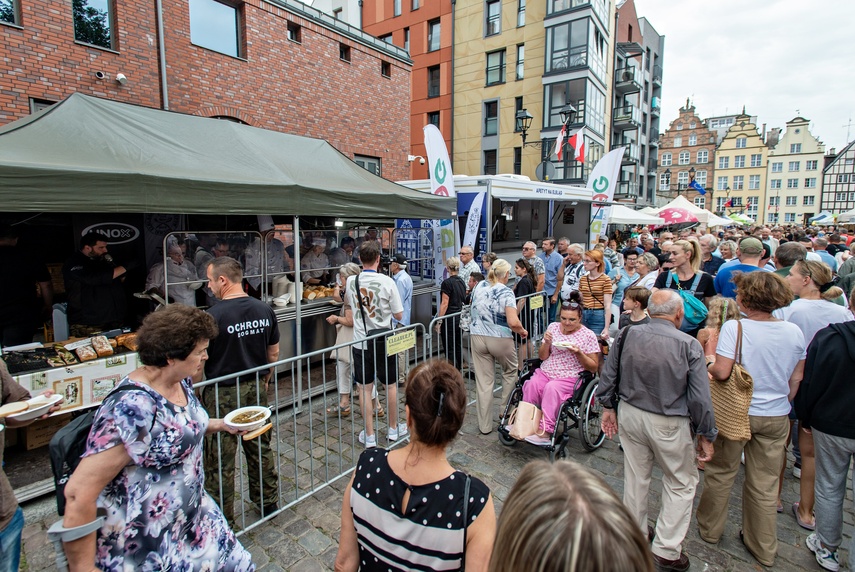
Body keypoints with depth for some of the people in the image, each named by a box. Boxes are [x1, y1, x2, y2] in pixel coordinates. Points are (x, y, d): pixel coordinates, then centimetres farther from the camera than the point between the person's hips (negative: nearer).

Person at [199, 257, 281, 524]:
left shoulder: (213, 316, -20)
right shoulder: (265, 310, -3)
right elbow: (274, 353, 6)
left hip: (223, 394, -5)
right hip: (256, 390, 6)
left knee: (220, 460, 10)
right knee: (261, 448, 20)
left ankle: (221, 519, 26)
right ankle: (269, 501, 36)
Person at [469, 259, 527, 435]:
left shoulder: (479, 286, 4)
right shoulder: (506, 292, -12)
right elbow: (513, 322, -22)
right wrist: (522, 332, -3)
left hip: (478, 337, 4)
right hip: (500, 339, -4)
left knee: (483, 381, 8)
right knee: (510, 372, 24)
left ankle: (485, 426, 16)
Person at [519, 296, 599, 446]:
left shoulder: (588, 335, -1)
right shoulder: (553, 327, 8)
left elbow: (593, 367, 1)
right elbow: (542, 357, 11)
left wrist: (579, 353, -16)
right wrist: (547, 342, -9)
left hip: (570, 378, -3)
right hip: (545, 372, 4)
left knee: (551, 388, -33)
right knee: (532, 384, -28)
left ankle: (545, 431, -30)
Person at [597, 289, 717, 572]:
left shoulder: (627, 334, -8)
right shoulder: (689, 345, -17)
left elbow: (608, 375, 0)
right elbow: (700, 397, -12)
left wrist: (608, 406, 13)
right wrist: (706, 435, 1)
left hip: (630, 414, 4)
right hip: (669, 424, -3)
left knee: (635, 477, 20)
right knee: (681, 483, 17)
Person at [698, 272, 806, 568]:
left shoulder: (734, 327, -19)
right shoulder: (794, 332, -3)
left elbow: (722, 372, -24)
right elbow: (796, 379, 6)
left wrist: (710, 362, -3)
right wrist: (783, 404, 19)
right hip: (776, 418, 4)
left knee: (721, 474, 15)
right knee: (765, 484, 16)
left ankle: (709, 529, 33)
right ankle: (764, 548, 31)